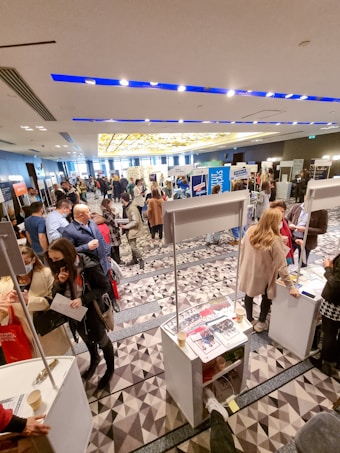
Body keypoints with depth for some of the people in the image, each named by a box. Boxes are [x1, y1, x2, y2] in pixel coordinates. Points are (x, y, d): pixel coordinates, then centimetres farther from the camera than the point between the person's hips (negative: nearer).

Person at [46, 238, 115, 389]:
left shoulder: (89, 266, -30)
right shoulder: (60, 269, -10)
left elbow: (104, 286, -21)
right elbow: (55, 294, -4)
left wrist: (83, 299, -32)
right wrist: (60, 282, -26)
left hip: (92, 310, -6)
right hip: (73, 312, 6)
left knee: (101, 339, 18)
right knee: (86, 338, 31)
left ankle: (110, 368, 45)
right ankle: (94, 359, 61)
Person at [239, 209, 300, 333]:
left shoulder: (250, 231, -15)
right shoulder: (275, 240, -28)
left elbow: (242, 248, -1)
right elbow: (281, 266, -24)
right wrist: (290, 287, -14)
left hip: (248, 271, 4)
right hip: (264, 275, -4)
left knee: (249, 294, 26)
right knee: (267, 297, 25)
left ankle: (249, 320, 46)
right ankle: (261, 323, 41)